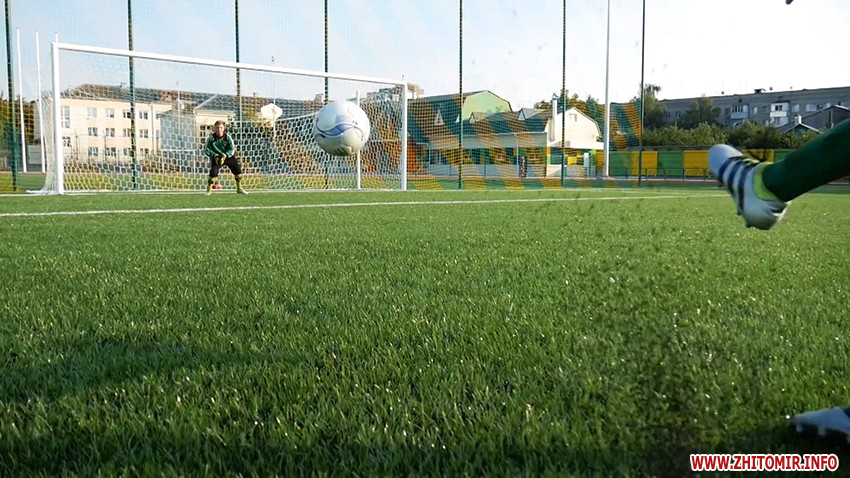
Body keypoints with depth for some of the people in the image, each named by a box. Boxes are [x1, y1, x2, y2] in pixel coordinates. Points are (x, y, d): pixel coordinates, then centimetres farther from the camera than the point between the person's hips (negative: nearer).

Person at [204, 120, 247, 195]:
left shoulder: (227, 137, -11)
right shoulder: (211, 138, -11)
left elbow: (232, 149, -11)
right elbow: (206, 149, -6)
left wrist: (224, 156, -26)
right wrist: (214, 156, -20)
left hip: (228, 156, 2)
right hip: (216, 157, -2)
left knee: (238, 170, -6)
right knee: (213, 172, -18)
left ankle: (239, 189, 10)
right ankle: (209, 190, 0)